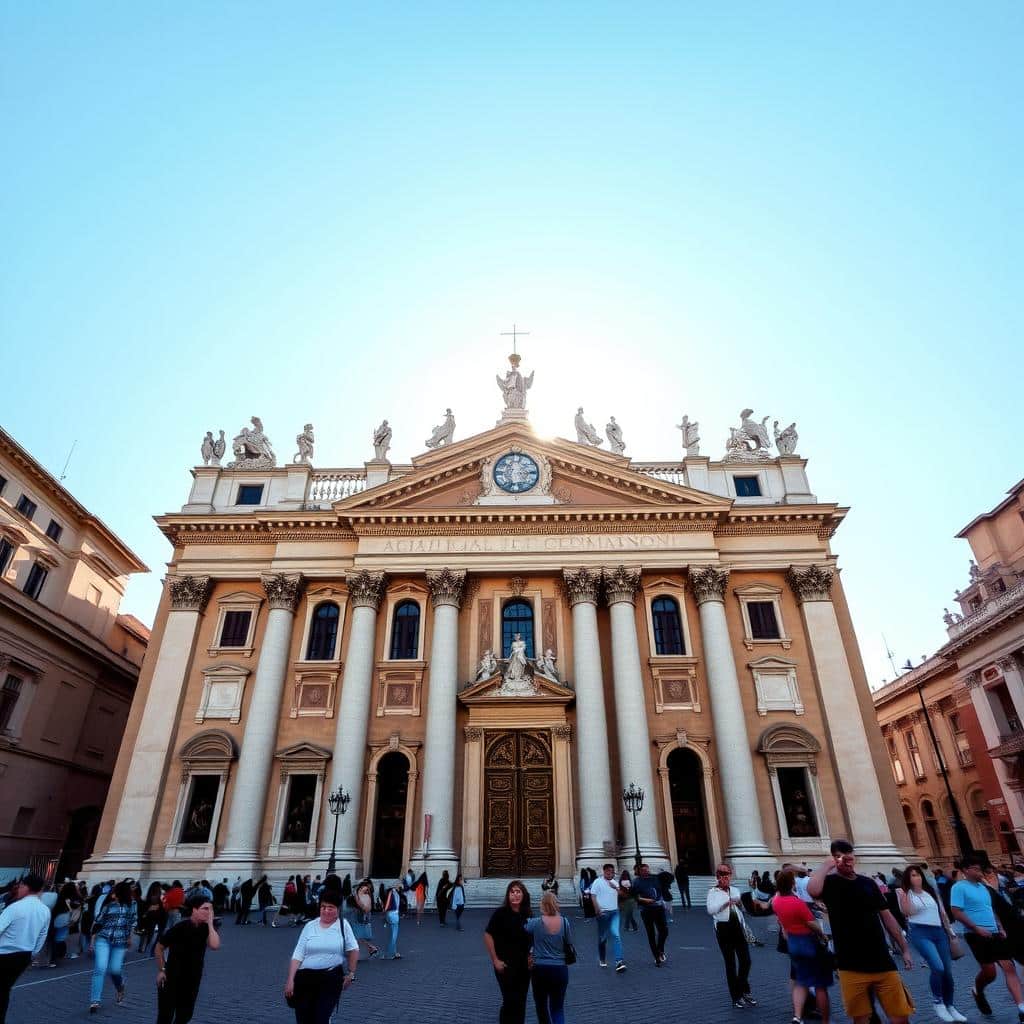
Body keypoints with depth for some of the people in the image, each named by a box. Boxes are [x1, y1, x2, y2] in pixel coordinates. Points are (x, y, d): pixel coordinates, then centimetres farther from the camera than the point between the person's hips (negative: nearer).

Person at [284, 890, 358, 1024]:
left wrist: (351, 973, 1)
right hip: (305, 978, 2)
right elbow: (298, 955, 1)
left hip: (331, 978, -2)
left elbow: (353, 950, 4)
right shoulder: (310, 926, 2)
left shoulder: (343, 925, -1)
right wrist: (290, 980, -5)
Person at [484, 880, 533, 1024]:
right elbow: (488, 935, -13)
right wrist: (495, 960, -14)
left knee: (521, 1001, 12)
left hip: (524, 965, 5)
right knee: (510, 1000, 0)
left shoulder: (526, 915, 1)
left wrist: (530, 956, 3)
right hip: (506, 965, -5)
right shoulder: (501, 913, -14)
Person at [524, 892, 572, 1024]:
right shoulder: (564, 922, -9)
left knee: (541, 1005, 22)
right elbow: (569, 943, 3)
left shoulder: (535, 923, -15)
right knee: (558, 1008, 11)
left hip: (540, 969, -1)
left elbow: (522, 928, 0)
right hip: (560, 969, 1)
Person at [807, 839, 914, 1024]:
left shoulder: (868, 882, 8)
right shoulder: (829, 882, -6)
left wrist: (904, 949, 11)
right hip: (852, 967, -3)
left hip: (882, 962, 3)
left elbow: (886, 917, 15)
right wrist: (827, 864, -17)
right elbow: (812, 890, -29)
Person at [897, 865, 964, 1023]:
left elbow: (942, 912, 20)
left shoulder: (931, 891, 14)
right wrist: (903, 895, -27)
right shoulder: (906, 893, -1)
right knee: (937, 967, -22)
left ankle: (950, 1006, 25)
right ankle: (937, 1001, 0)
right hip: (920, 933, -5)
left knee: (948, 971, 5)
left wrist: (950, 931, 17)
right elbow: (906, 912, -15)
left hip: (939, 932, 5)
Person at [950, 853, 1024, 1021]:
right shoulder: (959, 887, -10)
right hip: (976, 935, -7)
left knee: (1009, 967, -4)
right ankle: (978, 992, 26)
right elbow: (956, 912, -16)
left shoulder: (983, 887, 16)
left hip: (994, 934, 7)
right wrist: (977, 928, -19)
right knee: (989, 972, -4)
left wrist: (1000, 928, 10)